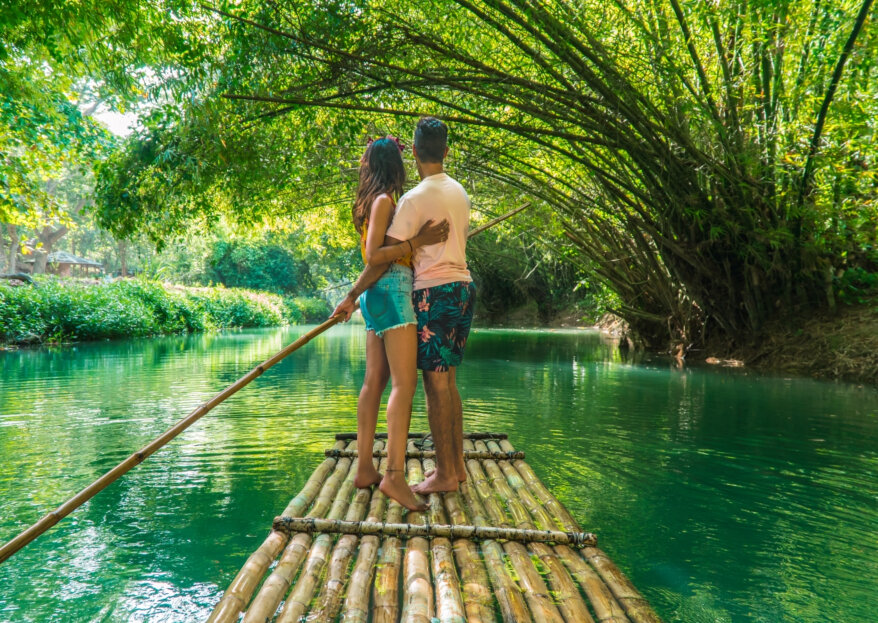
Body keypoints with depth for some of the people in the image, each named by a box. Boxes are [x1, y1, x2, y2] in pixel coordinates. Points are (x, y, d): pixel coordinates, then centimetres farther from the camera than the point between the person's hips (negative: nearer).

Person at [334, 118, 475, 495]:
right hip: (463, 287, 8)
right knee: (448, 382, 13)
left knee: (435, 384, -3)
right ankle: (456, 466, 20)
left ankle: (445, 474, 3)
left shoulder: (415, 198, -12)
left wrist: (352, 296, -8)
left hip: (434, 293, -8)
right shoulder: (459, 192, 12)